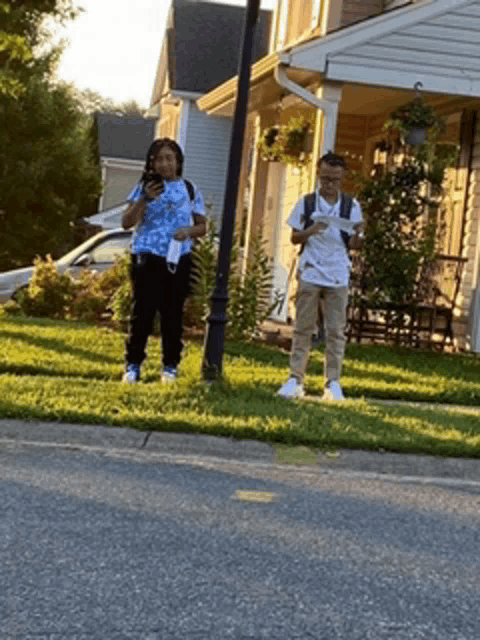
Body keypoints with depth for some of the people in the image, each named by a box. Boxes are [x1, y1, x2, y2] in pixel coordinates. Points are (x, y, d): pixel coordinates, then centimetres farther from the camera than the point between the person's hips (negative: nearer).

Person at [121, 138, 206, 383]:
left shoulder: (189, 190, 11)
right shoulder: (145, 187, 4)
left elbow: (202, 226, 14)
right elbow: (126, 223, -2)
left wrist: (188, 231, -9)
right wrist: (145, 199, -16)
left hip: (178, 259, 2)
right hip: (147, 257, -2)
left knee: (173, 314, 3)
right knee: (142, 312, -4)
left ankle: (170, 366, 12)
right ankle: (133, 365, 2)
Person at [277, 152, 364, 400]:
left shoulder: (351, 206, 4)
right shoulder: (306, 203, 2)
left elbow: (354, 245, 5)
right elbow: (294, 238, 4)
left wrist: (357, 235, -18)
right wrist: (310, 231, -15)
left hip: (338, 277, 1)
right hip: (310, 274, -1)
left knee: (336, 330, 2)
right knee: (303, 327, 2)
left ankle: (333, 382, 7)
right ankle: (295, 379, 8)